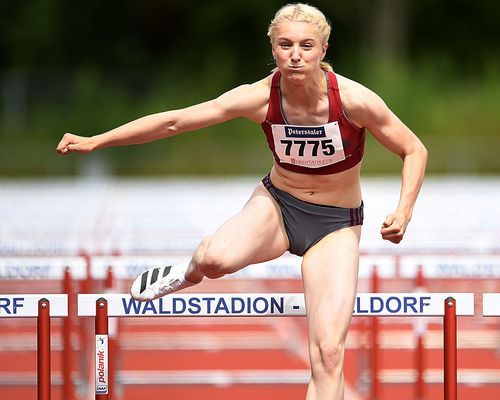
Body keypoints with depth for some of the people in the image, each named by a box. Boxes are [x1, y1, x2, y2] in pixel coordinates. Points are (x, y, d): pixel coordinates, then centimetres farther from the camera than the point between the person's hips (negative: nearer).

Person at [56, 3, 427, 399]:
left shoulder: (353, 99, -22)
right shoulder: (261, 98, -17)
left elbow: (415, 151, -9)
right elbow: (174, 121, -11)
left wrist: (403, 213, -25)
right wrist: (95, 141, -12)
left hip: (336, 225, -1)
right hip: (277, 204, 1)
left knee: (328, 353, -15)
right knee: (217, 259, -32)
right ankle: (190, 274, 7)